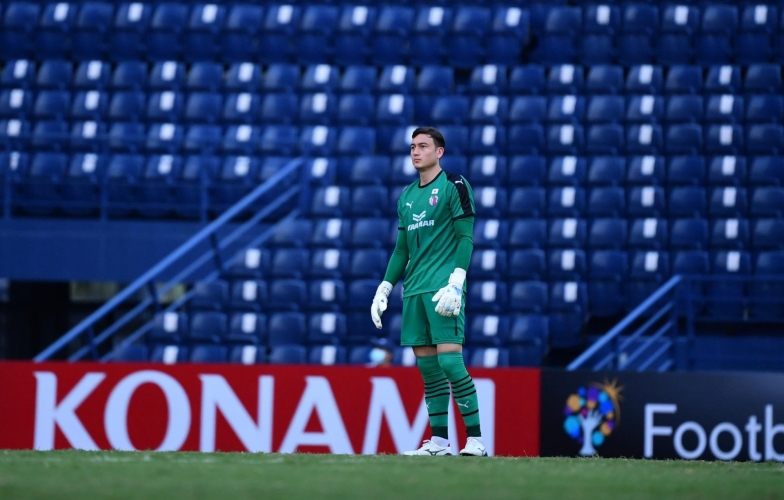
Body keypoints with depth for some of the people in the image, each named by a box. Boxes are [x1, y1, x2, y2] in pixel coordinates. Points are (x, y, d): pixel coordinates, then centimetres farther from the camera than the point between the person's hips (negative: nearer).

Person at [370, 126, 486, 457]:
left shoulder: (454, 185, -2)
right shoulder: (406, 196, 18)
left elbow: (466, 237, -9)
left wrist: (455, 284, -18)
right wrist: (383, 289, 18)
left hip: (443, 290, -7)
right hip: (414, 290, 7)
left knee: (449, 360, -14)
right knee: (427, 366, 5)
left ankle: (476, 440, -12)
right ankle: (439, 442, 7)